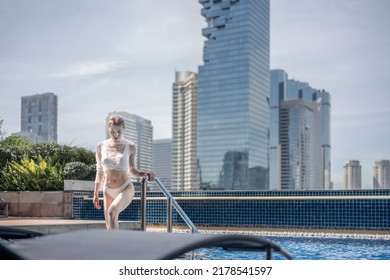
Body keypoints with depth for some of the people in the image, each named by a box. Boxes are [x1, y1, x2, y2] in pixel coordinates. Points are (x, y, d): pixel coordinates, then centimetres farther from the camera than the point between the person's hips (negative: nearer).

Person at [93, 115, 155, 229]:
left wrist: (145, 173, -14)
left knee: (112, 211, -32)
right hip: (108, 191, 4)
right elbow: (100, 172, 11)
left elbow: (132, 170, 6)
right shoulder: (101, 146, 1)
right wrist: (95, 194, 11)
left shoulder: (130, 146, -4)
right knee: (110, 226, 5)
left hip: (125, 189, -3)